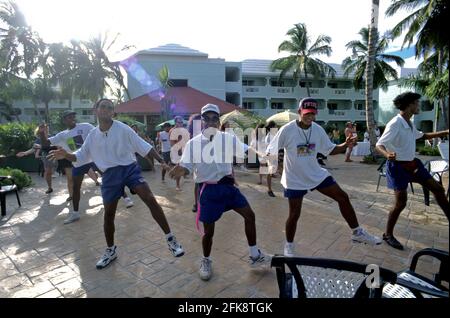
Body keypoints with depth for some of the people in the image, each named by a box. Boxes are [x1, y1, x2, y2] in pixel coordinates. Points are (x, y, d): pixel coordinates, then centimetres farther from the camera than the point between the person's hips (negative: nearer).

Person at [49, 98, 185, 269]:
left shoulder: (123, 129, -7)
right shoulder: (93, 135, 6)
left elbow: (144, 147, -6)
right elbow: (80, 156, 16)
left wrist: (162, 162, -12)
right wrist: (66, 155, -5)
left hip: (129, 168, -3)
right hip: (110, 175, 4)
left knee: (151, 200, -20)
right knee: (108, 214, 10)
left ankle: (170, 239, -7)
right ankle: (110, 251, 33)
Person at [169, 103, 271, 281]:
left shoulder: (229, 139, -1)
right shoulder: (193, 143, -7)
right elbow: (186, 167, -8)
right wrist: (180, 171, -30)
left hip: (228, 186, 4)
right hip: (208, 190, -3)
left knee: (249, 215, 6)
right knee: (209, 231, 3)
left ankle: (255, 256, 27)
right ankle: (206, 261, 34)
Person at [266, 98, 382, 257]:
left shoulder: (318, 130, -4)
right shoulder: (287, 130, -19)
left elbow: (330, 149, 7)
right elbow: (270, 152, -14)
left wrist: (346, 144, -11)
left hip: (317, 174, 5)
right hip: (294, 180, -5)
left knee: (343, 197, 5)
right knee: (294, 214, 3)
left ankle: (357, 233, 25)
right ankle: (288, 246, 28)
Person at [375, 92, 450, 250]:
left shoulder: (410, 124, 10)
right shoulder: (395, 124, -20)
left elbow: (422, 136, 30)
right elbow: (379, 145, -27)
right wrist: (387, 154, -47)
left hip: (412, 164, 9)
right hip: (398, 166, -9)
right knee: (401, 202, -5)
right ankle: (388, 234, 11)